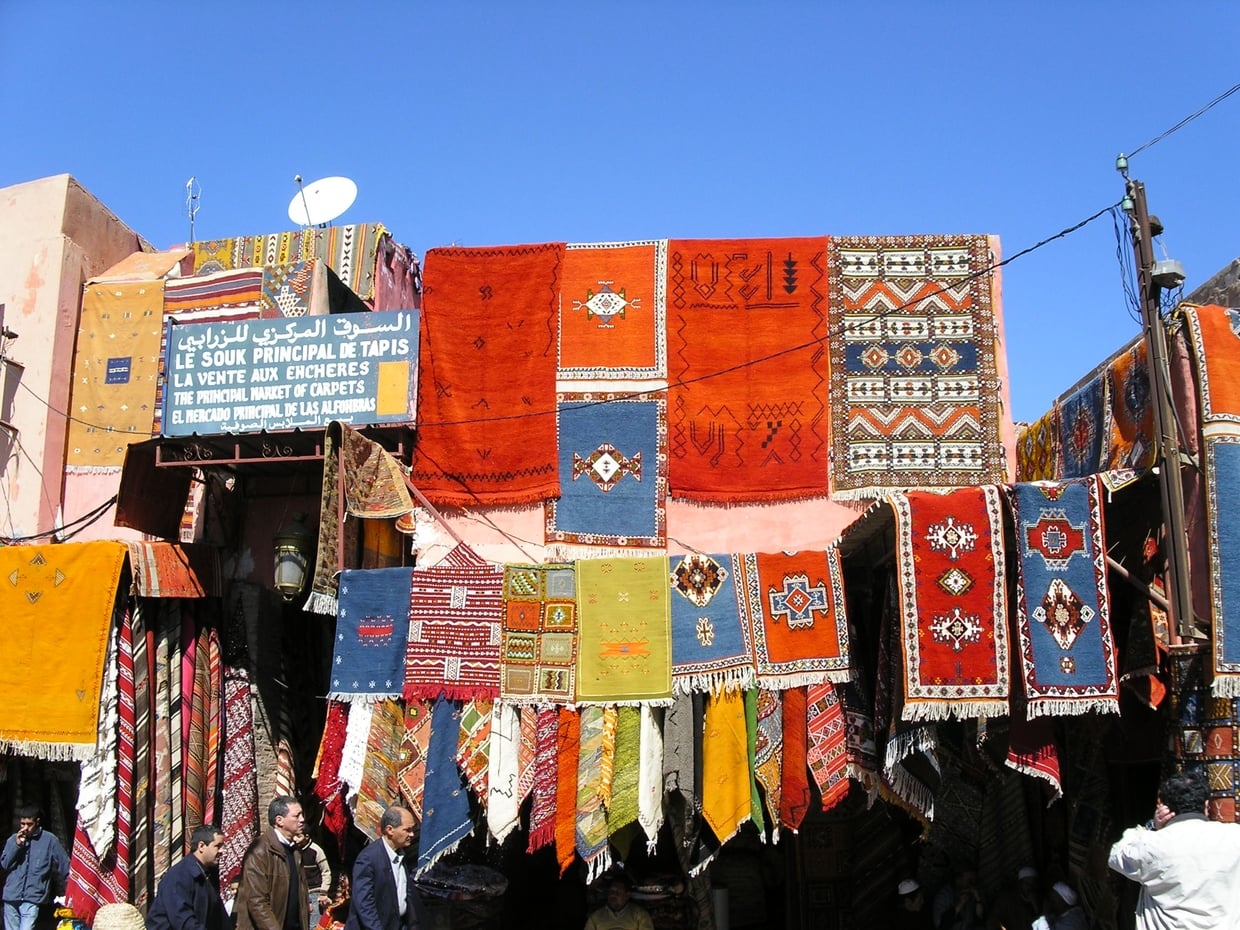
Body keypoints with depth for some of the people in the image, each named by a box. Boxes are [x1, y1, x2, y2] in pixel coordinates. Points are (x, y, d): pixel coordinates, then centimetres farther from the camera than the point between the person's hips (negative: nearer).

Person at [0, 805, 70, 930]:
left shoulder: (49, 840, -3)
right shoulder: (13, 840, 6)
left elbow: (65, 867, 1)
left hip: (33, 898, -4)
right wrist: (17, 845, -11)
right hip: (11, 896, 4)